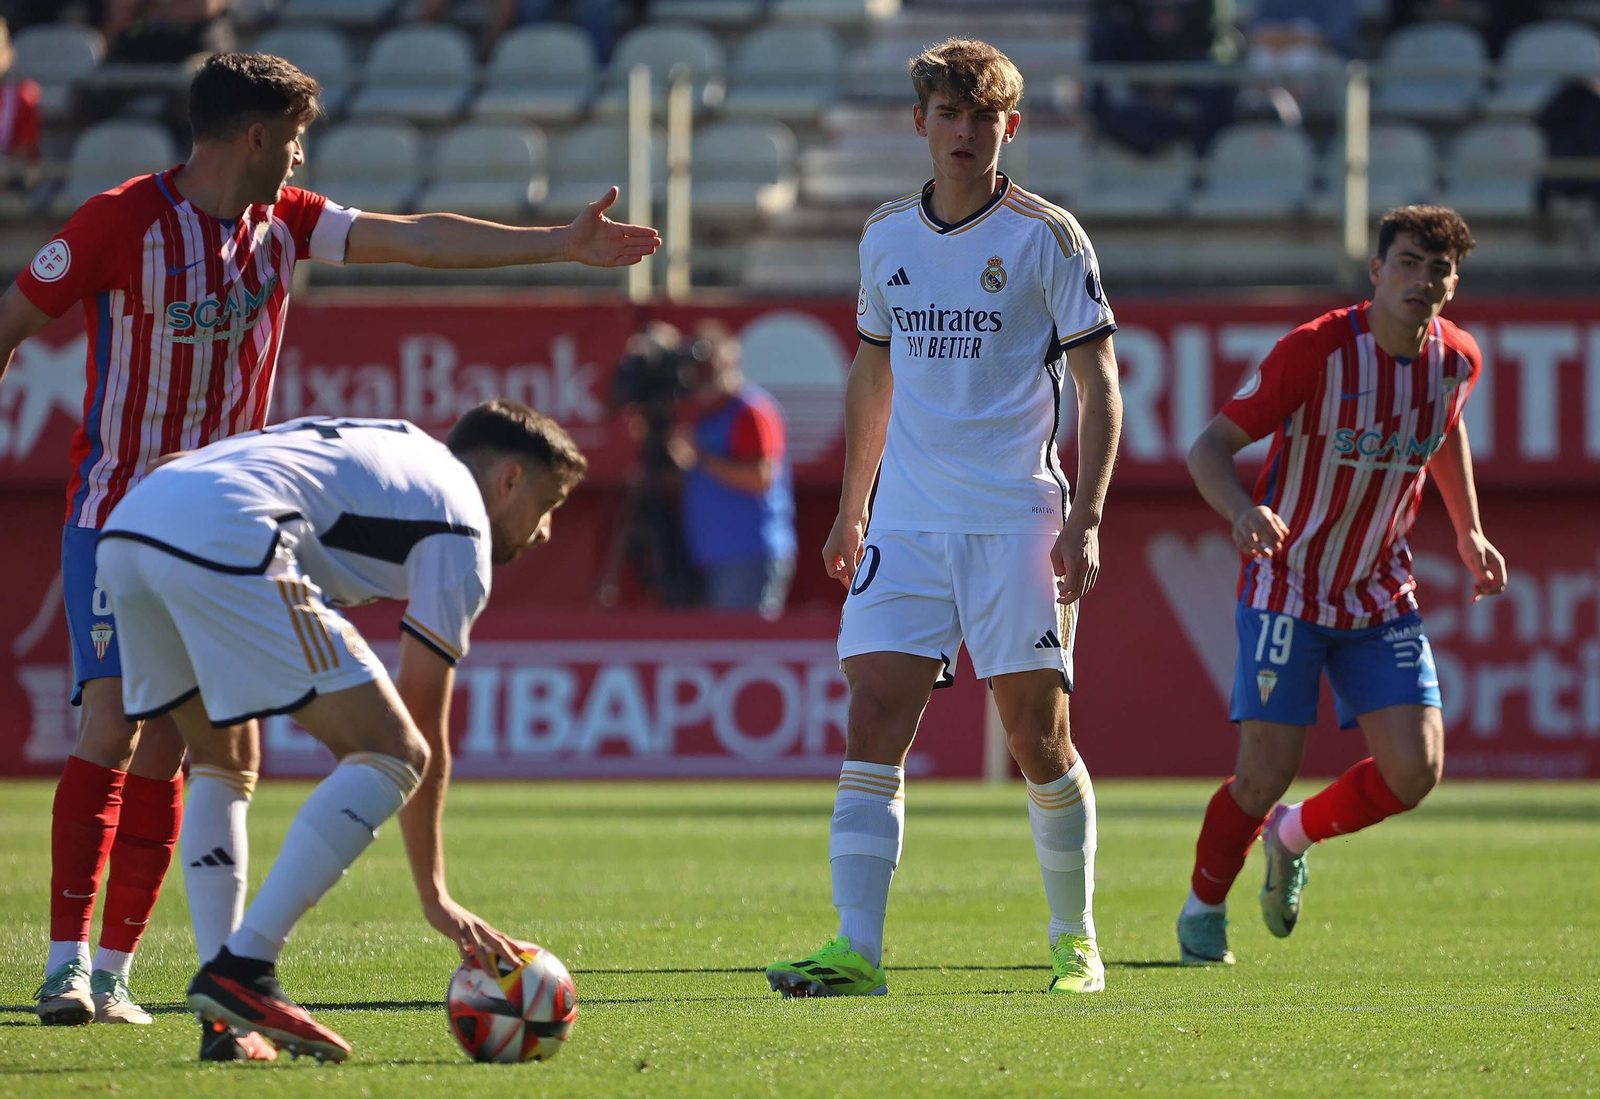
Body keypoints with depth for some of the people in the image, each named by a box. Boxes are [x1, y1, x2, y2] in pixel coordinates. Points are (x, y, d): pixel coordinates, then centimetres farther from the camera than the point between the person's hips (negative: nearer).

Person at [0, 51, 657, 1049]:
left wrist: (559, 245, 0)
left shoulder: (284, 222, 6)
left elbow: (417, 239, 4)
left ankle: (114, 971, 5)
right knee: (111, 727, -16)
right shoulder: (122, 221, -11)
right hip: (117, 511, -5)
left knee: (167, 748, 1)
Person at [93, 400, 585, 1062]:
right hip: (224, 537, -9)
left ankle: (226, 1020, 14)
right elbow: (424, 724, 11)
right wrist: (434, 896, 15)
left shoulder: (388, 446, 37)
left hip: (123, 531, 9)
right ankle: (241, 971, -11)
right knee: (395, 754, -4)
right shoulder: (460, 522, 14)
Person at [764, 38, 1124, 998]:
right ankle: (857, 950, -13)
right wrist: (851, 511, 23)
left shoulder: (1047, 236, -3)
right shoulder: (887, 236, 10)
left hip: (1016, 521, -4)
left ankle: (1076, 939, 17)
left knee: (1039, 735, -1)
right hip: (907, 523, 4)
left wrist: (1086, 518, -13)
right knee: (874, 721, -9)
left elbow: (1098, 386, -3)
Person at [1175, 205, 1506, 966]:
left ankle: (1294, 836, 21)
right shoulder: (1315, 350, -19)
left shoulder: (1456, 359, -2)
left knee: (1415, 770, -9)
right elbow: (1210, 447, -18)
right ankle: (1202, 910, 18)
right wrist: (1241, 510, -38)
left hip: (1381, 595, 5)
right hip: (1287, 584, -5)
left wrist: (1469, 534, 21)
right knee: (1267, 773, -9)